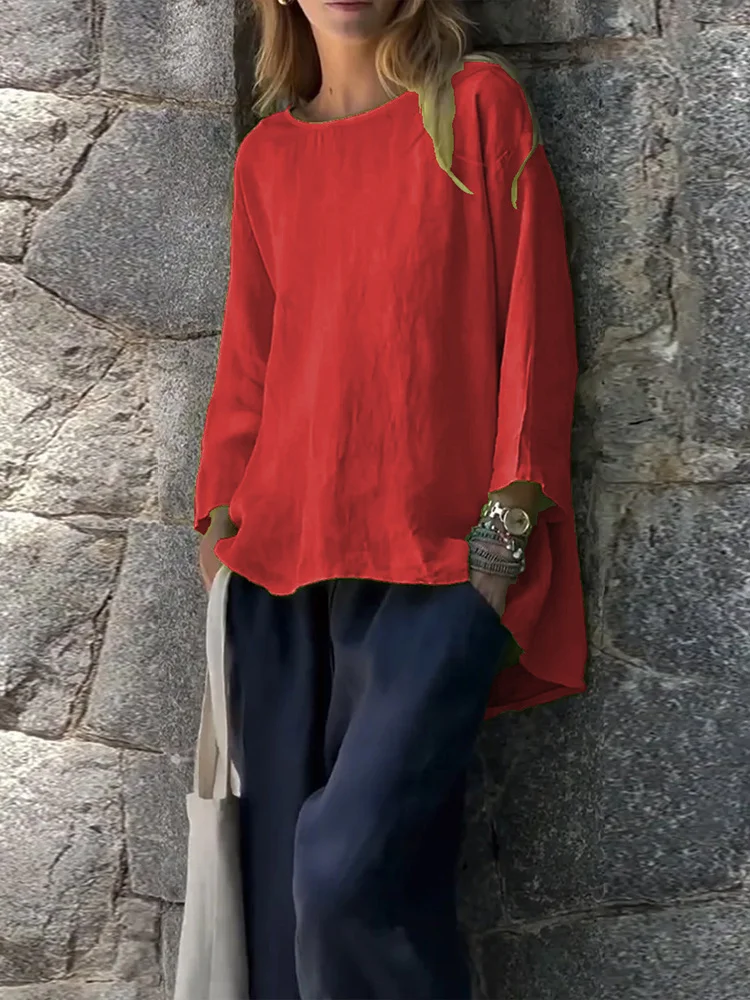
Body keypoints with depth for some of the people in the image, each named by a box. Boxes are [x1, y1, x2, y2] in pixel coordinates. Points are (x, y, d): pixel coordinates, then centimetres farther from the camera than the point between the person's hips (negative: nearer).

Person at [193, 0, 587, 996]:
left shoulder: (478, 102, 5)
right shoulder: (266, 155, 16)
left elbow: (533, 317, 0)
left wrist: (507, 519, -7)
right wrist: (221, 519, 11)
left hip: (441, 557, -4)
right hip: (283, 556, 4)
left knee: (348, 869, -18)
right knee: (280, 878, 2)